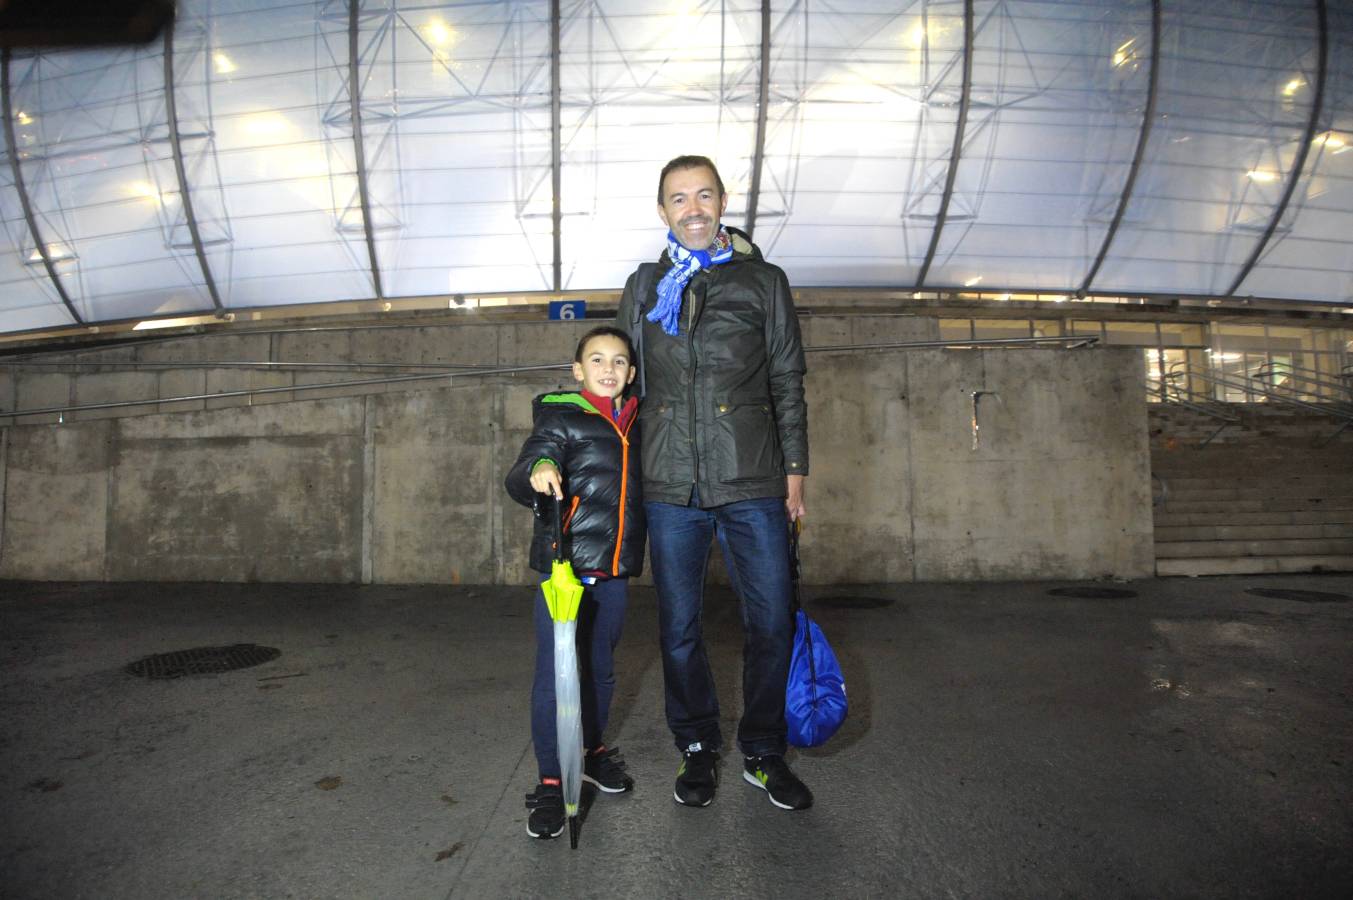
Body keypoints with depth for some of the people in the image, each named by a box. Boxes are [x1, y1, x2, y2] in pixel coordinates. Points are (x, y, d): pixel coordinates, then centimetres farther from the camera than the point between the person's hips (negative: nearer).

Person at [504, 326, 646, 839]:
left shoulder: (636, 425, 12)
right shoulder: (560, 418, -5)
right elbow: (519, 480, -17)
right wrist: (537, 471, -39)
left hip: (614, 571, 5)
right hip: (564, 565, -5)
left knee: (601, 667, 19)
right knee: (553, 673, -2)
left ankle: (595, 750, 39)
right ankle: (550, 782, 12)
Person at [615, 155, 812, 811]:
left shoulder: (763, 282, 9)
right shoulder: (643, 288, 13)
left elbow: (788, 382, 10)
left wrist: (794, 467, 5)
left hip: (753, 484, -1)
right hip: (671, 486, 1)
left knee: (771, 623, 3)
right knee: (680, 627, 8)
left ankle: (763, 753, 24)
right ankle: (697, 749, 27)